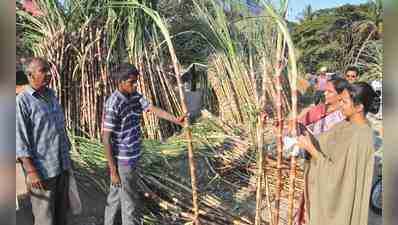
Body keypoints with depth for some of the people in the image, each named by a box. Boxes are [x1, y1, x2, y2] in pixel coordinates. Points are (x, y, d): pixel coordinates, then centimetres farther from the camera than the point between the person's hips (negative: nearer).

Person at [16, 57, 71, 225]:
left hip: (62, 166, 7)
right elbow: (20, 139, -15)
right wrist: (30, 171, -19)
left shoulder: (51, 95, 9)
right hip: (42, 169, -6)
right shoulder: (22, 101, -12)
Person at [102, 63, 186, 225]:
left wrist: (175, 120, -20)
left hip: (131, 157, 8)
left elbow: (153, 109, -6)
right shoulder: (113, 105, -22)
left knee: (116, 196, 24)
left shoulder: (135, 96, 2)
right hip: (123, 161, -8)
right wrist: (113, 170, -18)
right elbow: (106, 139, -20)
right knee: (131, 203, 6)